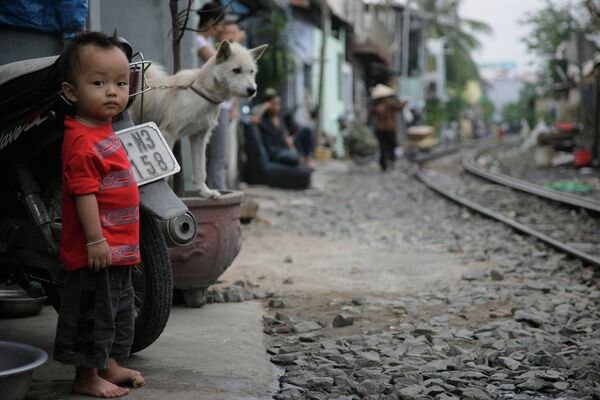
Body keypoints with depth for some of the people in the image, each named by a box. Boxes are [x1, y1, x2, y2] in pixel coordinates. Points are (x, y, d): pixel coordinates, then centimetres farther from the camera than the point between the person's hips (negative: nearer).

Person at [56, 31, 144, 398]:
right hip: (98, 250, -10)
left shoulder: (104, 131, 11)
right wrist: (95, 240, -26)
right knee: (94, 311, 0)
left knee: (120, 309, 21)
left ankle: (110, 365, 35)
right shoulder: (82, 141, -20)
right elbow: (83, 193, -24)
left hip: (119, 247, 11)